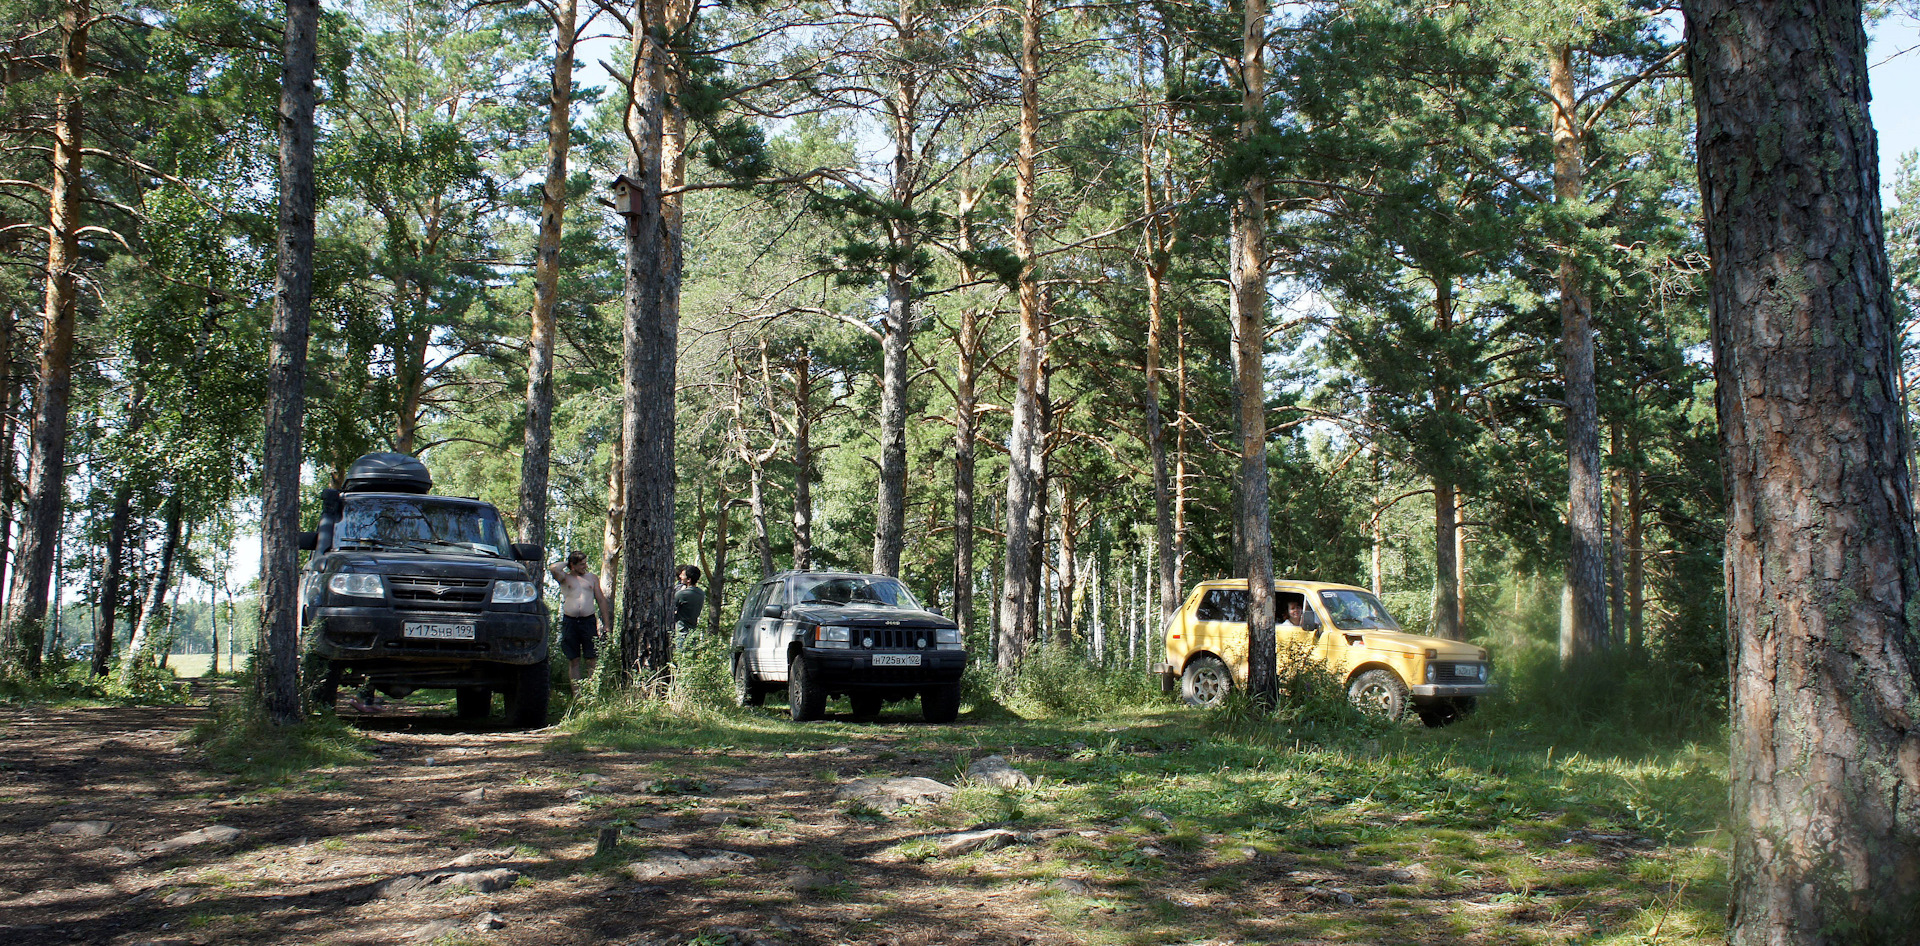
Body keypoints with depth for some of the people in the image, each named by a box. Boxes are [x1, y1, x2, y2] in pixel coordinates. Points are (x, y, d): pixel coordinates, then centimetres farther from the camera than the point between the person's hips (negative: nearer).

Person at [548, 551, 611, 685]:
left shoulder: (592, 577, 15)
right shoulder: (565, 577, 8)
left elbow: (601, 600, 15)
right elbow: (553, 569, -14)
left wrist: (606, 625, 9)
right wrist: (565, 564, 7)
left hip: (588, 621, 1)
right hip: (569, 621, -1)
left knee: (591, 659, -4)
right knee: (574, 660, 2)